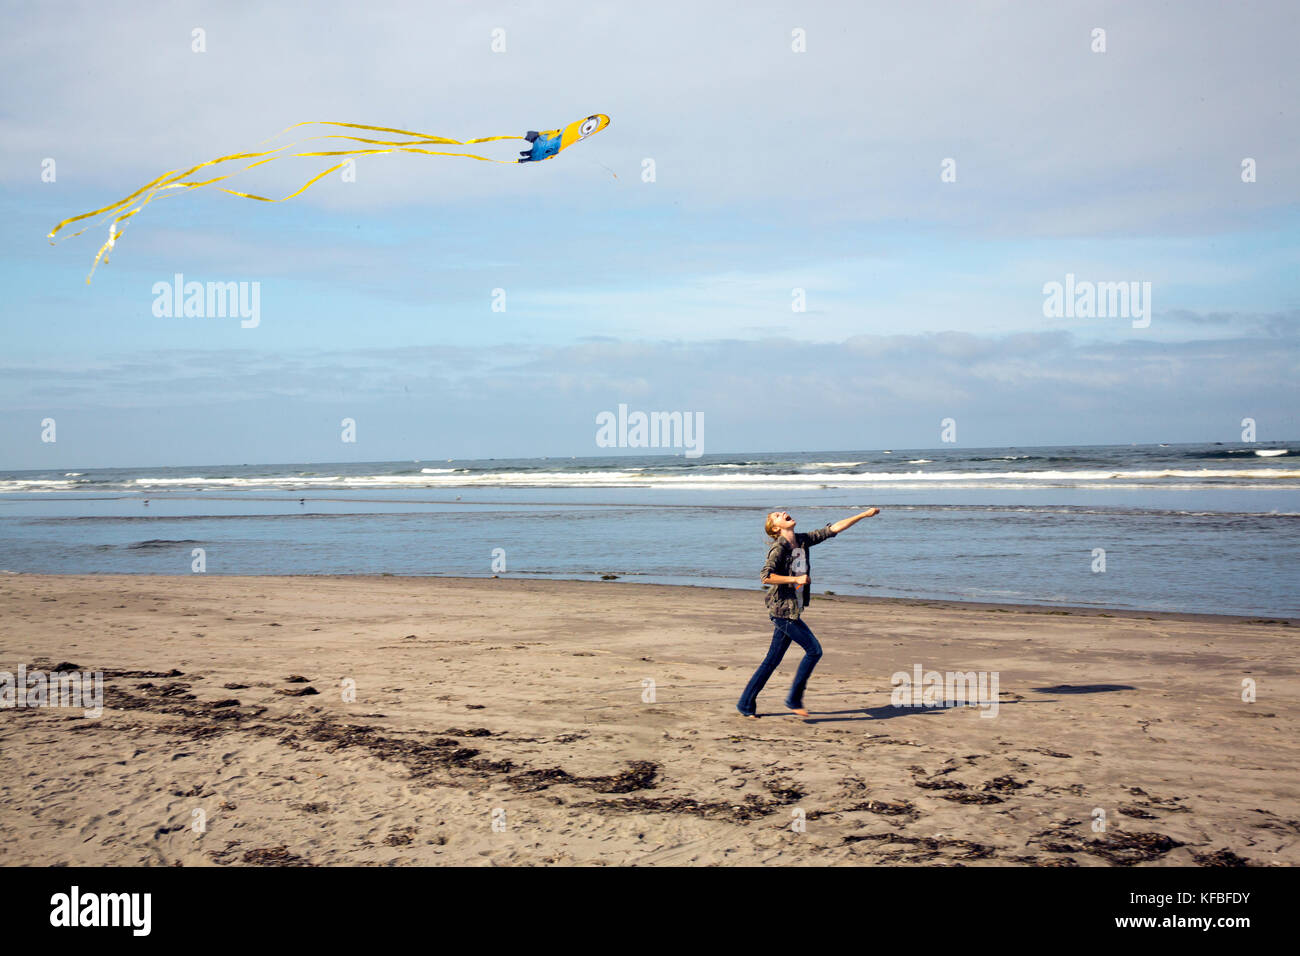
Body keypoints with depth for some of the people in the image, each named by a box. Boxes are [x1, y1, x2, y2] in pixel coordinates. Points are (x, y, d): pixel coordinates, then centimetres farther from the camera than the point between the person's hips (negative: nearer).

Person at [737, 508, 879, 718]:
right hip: (783, 609, -8)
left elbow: (834, 529, 10)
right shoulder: (779, 549, -14)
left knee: (773, 660, 10)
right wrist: (796, 579, -23)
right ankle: (794, 699, 2)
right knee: (814, 650, -7)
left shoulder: (803, 541, 8)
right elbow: (765, 577, -25)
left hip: (792, 610, 8)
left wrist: (864, 515, 8)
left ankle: (746, 704, 15)